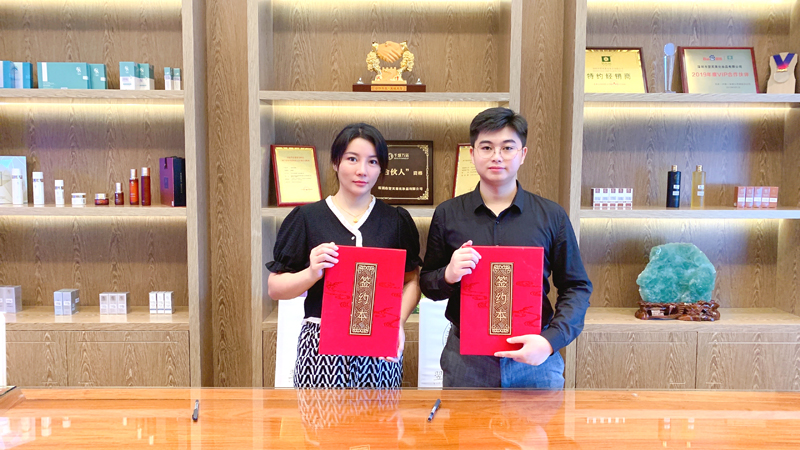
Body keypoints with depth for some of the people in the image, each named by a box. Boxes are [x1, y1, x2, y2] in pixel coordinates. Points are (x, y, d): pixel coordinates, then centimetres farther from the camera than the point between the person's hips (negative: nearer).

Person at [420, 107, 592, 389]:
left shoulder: (551, 216, 0)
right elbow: (427, 285, 8)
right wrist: (449, 275, -15)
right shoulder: (447, 215, 2)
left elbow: (577, 288, 3)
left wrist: (551, 340, -12)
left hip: (535, 358, 0)